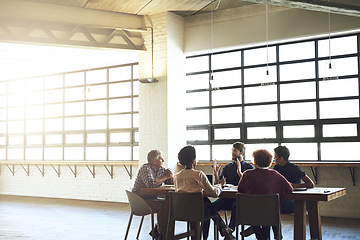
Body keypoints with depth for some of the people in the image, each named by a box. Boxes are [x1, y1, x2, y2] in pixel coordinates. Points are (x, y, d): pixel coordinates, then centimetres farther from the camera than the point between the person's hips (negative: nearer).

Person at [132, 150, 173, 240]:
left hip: (152, 198, 8)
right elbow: (151, 184, -32)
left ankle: (156, 230, 4)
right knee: (162, 205, -28)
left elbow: (172, 182, 13)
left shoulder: (161, 169, 9)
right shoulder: (145, 168, -15)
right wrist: (165, 176, -20)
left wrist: (170, 175, -10)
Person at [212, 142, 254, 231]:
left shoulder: (249, 167, 7)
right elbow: (218, 184, 15)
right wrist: (215, 172, -1)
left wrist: (239, 172, -18)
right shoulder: (227, 167, 20)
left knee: (236, 207, -39)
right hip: (227, 197, 4)